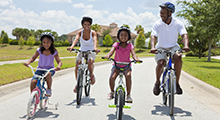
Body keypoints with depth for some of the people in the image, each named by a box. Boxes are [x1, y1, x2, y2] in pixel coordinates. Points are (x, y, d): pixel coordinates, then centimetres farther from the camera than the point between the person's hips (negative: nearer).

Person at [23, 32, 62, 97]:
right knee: (33, 81, -23)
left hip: (50, 69, -2)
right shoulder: (39, 50, -2)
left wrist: (59, 66, -35)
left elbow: (59, 61, -10)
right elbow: (33, 58, 2)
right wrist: (28, 62, -20)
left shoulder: (54, 52, -7)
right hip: (40, 69, 2)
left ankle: (49, 89, -14)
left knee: (48, 74, -39)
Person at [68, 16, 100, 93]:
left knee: (90, 62, -33)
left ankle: (91, 75, 0)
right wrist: (72, 46, -46)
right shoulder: (80, 32, -7)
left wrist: (95, 48, -52)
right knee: (77, 64, -22)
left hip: (91, 52, -2)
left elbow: (95, 40, -30)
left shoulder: (93, 33, -11)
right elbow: (76, 39, -25)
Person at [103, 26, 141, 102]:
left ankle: (128, 95, -16)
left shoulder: (130, 45, -3)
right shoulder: (116, 44, -3)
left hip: (126, 65, 0)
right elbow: (112, 51, -19)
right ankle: (112, 92, 6)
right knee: (112, 77, -25)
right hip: (117, 65, 0)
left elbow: (133, 53, -18)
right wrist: (107, 56, -43)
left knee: (128, 75, -32)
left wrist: (136, 59, -41)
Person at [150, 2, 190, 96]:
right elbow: (153, 36, -22)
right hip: (161, 48, 0)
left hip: (173, 47, 1)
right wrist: (153, 47, -42)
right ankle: (157, 82, -2)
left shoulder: (178, 23, -9)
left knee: (178, 57, -32)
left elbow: (184, 35, -19)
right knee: (161, 63, -29)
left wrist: (186, 45, -40)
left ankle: (177, 83, -19)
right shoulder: (157, 24, -11)